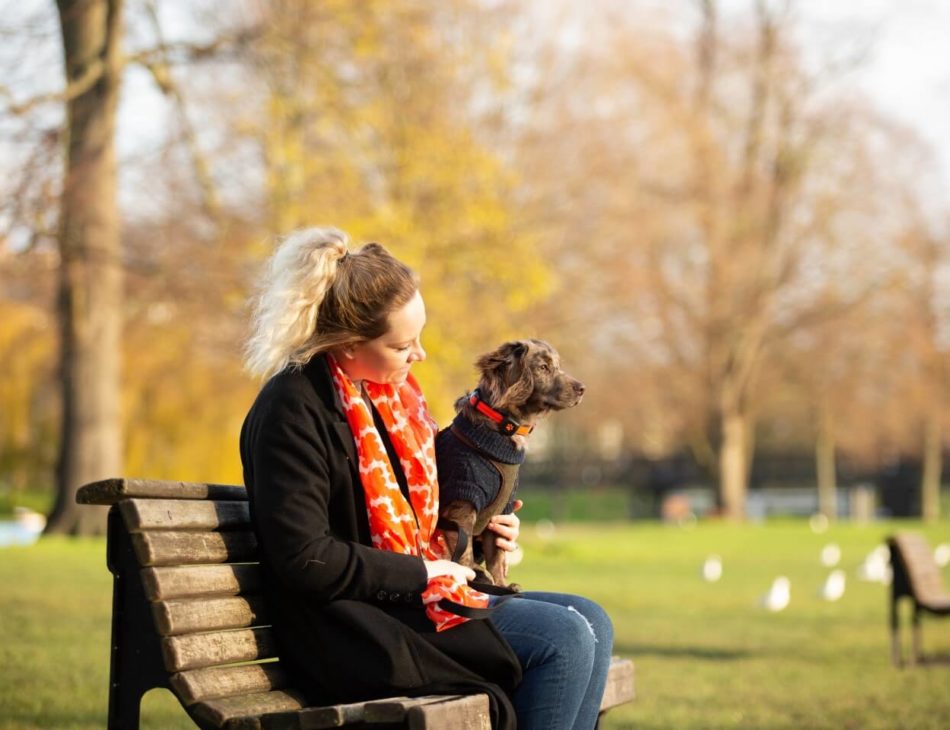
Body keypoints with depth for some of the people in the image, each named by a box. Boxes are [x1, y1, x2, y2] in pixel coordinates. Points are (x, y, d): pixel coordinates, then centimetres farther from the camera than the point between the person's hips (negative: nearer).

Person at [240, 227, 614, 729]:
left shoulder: (389, 394, 12)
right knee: (562, 641, -18)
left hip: (412, 595, 9)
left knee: (591, 623, -1)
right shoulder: (294, 408, -15)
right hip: (354, 634, -9)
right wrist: (423, 572, -13)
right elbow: (304, 559, -21)